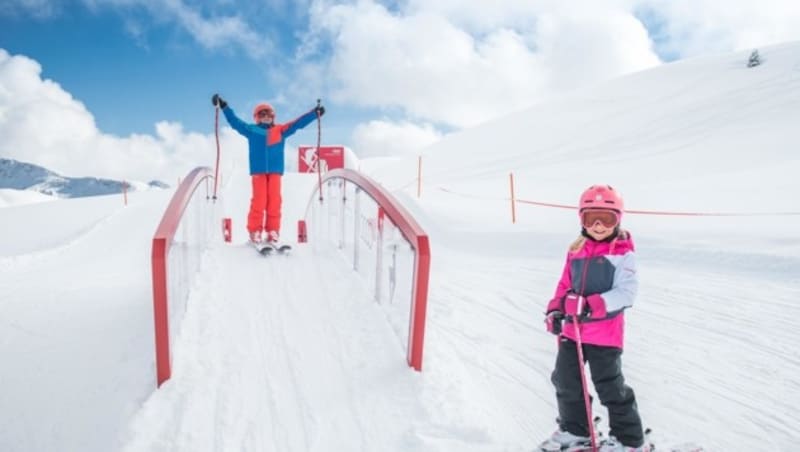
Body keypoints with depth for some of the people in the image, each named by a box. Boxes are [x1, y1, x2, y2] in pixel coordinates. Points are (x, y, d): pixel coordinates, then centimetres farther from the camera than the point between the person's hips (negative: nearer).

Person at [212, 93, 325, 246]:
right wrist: (224, 107, 7)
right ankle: (255, 231, -2)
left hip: (275, 170, 2)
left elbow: (298, 123, 17)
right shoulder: (251, 130, 14)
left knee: (274, 201, -4)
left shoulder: (281, 130, 18)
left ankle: (272, 232, 0)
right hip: (258, 170, -2)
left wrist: (314, 113, 13)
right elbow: (235, 121, 14)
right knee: (259, 201, -8)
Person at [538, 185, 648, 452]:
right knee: (565, 380, 16)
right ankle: (574, 429, 37)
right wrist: (556, 310, -1)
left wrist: (592, 305, -29)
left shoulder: (622, 253, -11)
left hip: (605, 333, -6)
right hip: (572, 329, 7)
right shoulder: (576, 250, 6)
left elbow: (626, 292, -19)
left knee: (610, 387, 6)